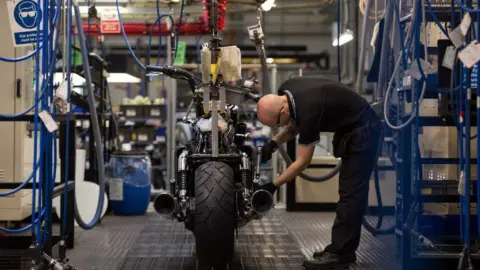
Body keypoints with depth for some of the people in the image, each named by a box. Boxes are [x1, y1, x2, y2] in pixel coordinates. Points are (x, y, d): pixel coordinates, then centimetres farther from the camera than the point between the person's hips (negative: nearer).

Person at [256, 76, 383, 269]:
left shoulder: (308, 110, -33)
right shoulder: (284, 93, -9)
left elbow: (303, 162, -23)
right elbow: (294, 124, 11)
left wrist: (273, 186, -19)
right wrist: (273, 143, -6)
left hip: (363, 130, -10)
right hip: (350, 128, 10)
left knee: (351, 193, -11)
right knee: (348, 191, 11)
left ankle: (340, 253, -10)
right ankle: (341, 249, 15)